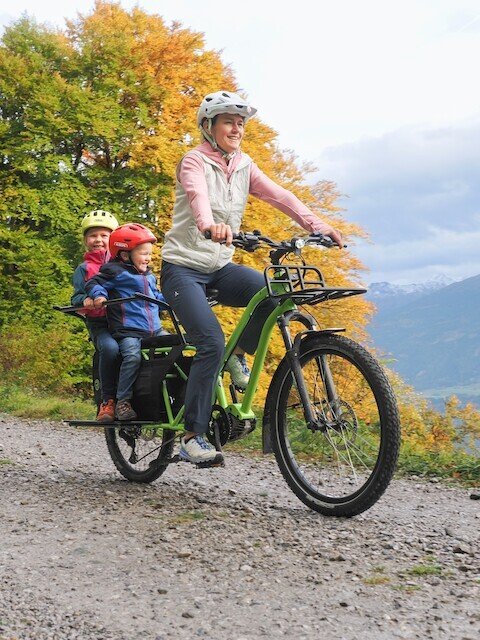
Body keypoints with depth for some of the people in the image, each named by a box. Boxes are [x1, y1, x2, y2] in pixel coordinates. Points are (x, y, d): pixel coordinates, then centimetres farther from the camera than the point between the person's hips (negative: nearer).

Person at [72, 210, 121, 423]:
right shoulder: (84, 269, 15)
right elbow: (76, 296, 6)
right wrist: (85, 301, -18)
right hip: (99, 324, -2)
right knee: (110, 348, -36)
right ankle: (107, 401, -24)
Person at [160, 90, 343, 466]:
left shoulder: (243, 166, 8)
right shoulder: (195, 161, -10)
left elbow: (278, 195, -6)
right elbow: (198, 194, -33)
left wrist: (316, 224, -21)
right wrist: (209, 224, -55)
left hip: (219, 268, 5)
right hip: (183, 268, -5)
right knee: (212, 343, -23)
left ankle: (239, 355, 2)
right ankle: (192, 437, -13)